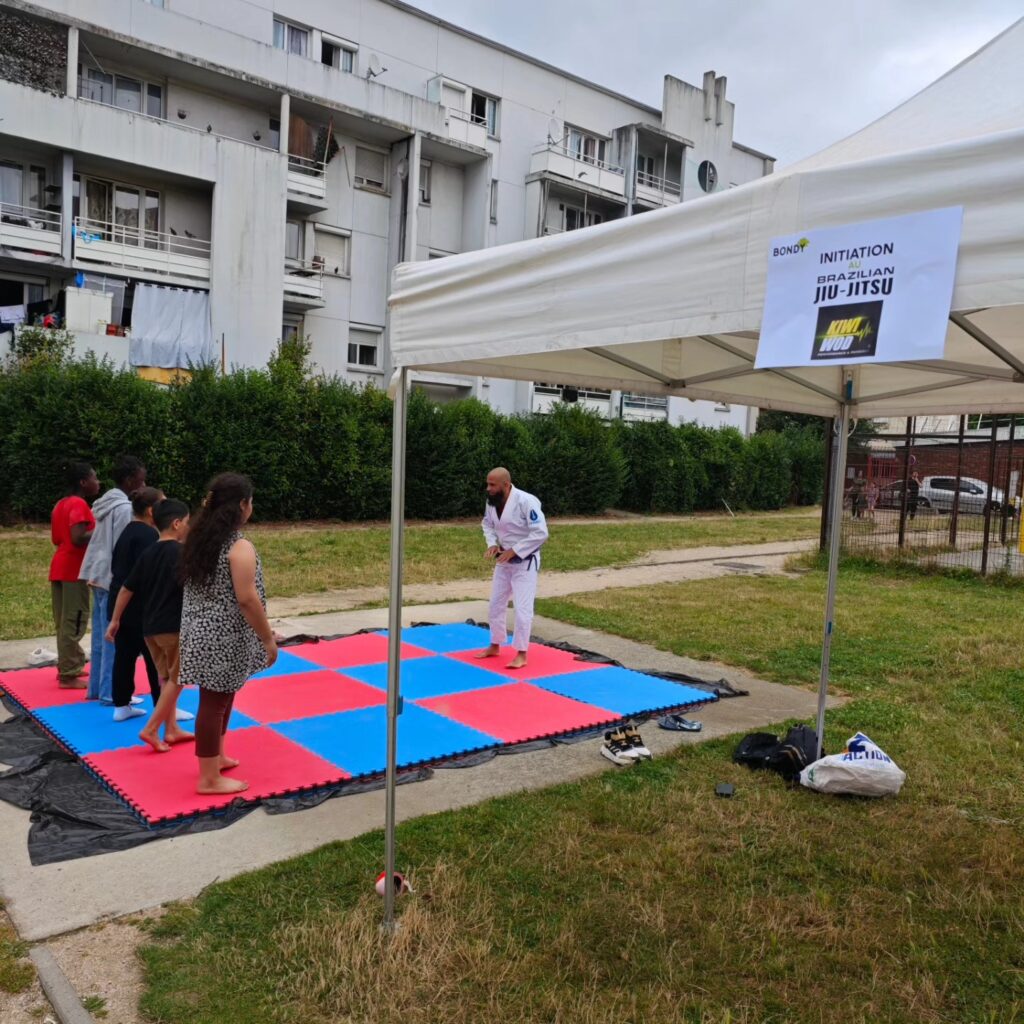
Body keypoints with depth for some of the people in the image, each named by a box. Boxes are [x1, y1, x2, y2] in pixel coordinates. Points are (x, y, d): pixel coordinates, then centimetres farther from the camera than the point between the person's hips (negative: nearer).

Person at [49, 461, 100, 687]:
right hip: (74, 570, -10)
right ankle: (69, 675, -2)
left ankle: (68, 667, 25)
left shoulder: (61, 504, 16)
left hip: (60, 568, 10)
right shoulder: (79, 504, -14)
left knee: (65, 621, 16)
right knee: (73, 622, -5)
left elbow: (57, 539, 19)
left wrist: (91, 533, 18)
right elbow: (78, 538, -25)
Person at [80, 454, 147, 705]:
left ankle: (97, 688, 21)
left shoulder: (107, 502, 14)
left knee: (101, 636, 14)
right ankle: (109, 692, 1)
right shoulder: (124, 507, -16)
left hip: (99, 575, 10)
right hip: (113, 578, -10)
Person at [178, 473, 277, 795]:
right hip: (223, 638, -9)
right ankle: (209, 779, 13)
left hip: (200, 632, 9)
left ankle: (215, 757, 38)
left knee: (218, 697, 23)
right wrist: (268, 638, -12)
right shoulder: (240, 548, -19)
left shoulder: (200, 539, 7)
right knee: (215, 702, 1)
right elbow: (247, 599, -22)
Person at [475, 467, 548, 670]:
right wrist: (492, 543, -6)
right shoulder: (492, 501, -4)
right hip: (503, 561, 7)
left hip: (525, 562, -7)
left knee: (522, 608, -6)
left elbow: (540, 533, -26)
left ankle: (521, 654, 5)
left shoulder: (526, 501, -26)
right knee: (496, 603, 15)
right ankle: (495, 646, 31)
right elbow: (487, 523, 14)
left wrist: (514, 551, -24)